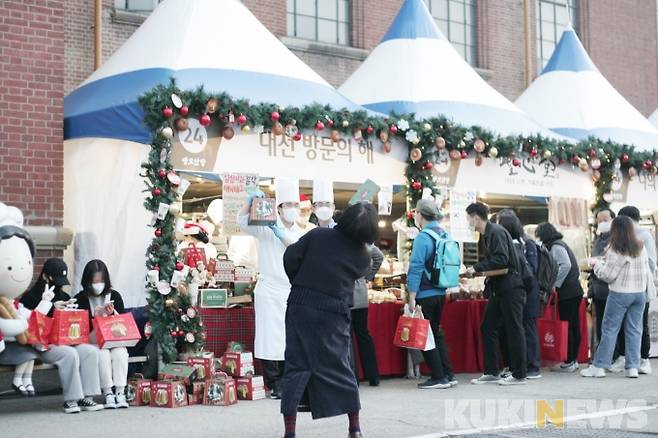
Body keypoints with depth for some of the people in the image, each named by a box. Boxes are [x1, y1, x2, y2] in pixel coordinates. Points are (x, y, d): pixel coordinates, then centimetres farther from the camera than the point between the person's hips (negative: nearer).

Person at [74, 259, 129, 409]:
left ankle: (120, 392, -26)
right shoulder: (81, 298, 0)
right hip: (92, 342, -2)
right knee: (102, 354, -32)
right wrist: (94, 317, -19)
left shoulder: (114, 296, 6)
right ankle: (108, 394, -26)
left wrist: (112, 313, -15)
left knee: (120, 353, -29)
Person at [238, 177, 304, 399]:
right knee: (270, 337, -4)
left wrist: (280, 234, -17)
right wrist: (251, 201, -24)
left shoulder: (301, 234, 12)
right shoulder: (266, 228, 1)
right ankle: (274, 385, 4)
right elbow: (242, 221, -10)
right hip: (269, 290, -4)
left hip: (292, 292, 4)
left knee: (289, 339, 8)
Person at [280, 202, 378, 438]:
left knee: (296, 367, 5)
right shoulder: (362, 257, -1)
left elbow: (290, 258, -2)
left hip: (299, 305, 1)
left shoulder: (318, 234, -2)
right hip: (332, 315, -1)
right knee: (339, 369, 11)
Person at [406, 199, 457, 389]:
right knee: (437, 333, 18)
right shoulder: (444, 235, 8)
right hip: (440, 293, 8)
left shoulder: (423, 237, -16)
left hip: (425, 295, -8)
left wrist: (412, 298, -16)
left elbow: (416, 268, -18)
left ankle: (439, 378, 4)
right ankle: (448, 375, 18)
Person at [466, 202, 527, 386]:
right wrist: (475, 270, 9)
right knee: (488, 328, 9)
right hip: (499, 289, 10)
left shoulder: (497, 232, -13)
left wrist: (477, 267, -18)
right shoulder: (487, 234, 16)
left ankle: (519, 375, 4)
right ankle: (491, 372, 15)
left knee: (514, 329, -3)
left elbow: (501, 259, -23)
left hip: (511, 287, -10)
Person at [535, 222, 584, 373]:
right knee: (574, 326, 12)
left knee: (566, 327, -5)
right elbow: (573, 267, 20)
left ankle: (569, 363, -2)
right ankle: (573, 360, 18)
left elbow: (565, 265, -22)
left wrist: (555, 283, -14)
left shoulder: (556, 247, -10)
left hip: (567, 292, -10)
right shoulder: (561, 244, 18)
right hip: (575, 290, 10)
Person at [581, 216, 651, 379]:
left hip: (620, 294, -5)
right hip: (640, 293, 6)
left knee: (609, 329, 1)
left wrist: (597, 263, 3)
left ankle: (598, 366, 5)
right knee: (634, 330, 9)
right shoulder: (641, 248, 5)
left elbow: (608, 275, -11)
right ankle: (633, 366, 8)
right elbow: (647, 271, 12)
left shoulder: (616, 251, -14)